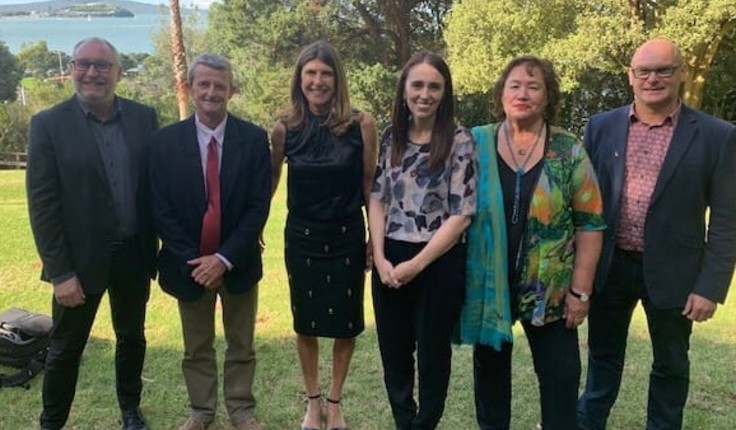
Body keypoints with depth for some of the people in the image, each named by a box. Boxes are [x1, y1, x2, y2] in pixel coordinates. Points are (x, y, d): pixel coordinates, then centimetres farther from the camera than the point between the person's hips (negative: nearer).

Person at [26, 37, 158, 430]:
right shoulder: (49, 124, -8)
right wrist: (60, 272, -14)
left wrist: (157, 246, 0)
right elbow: (42, 204, -10)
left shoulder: (143, 117, 0)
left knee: (132, 338, 18)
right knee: (65, 347, 11)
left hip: (134, 254, 3)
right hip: (80, 258, -3)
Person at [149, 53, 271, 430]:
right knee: (196, 348, 15)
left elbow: (259, 206, -10)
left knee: (241, 345, 14)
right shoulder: (165, 141, -5)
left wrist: (225, 257, -16)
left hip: (238, 263, 0)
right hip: (189, 264, 0)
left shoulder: (254, 139, -7)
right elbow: (161, 210, -6)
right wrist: (194, 261, -13)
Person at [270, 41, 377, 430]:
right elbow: (270, 180, 8)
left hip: (347, 236, -1)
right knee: (306, 322, 14)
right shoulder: (286, 127, -6)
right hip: (301, 237, 1)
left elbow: (369, 183, -4)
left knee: (346, 322, 11)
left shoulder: (360, 124, -11)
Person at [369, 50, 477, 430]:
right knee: (393, 352, 16)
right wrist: (380, 258, -6)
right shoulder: (391, 137, 4)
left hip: (438, 263, -4)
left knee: (432, 353, 13)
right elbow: (376, 198, 6)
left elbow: (461, 214, -12)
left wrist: (416, 264, -14)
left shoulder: (459, 141, -10)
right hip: (389, 261, 4)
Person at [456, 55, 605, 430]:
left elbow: (589, 224, -3)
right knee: (489, 365, 17)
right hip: (487, 284, 1)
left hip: (550, 290, -1)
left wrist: (580, 290, -6)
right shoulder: (476, 143, -2)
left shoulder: (569, 151, -4)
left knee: (561, 375, 8)